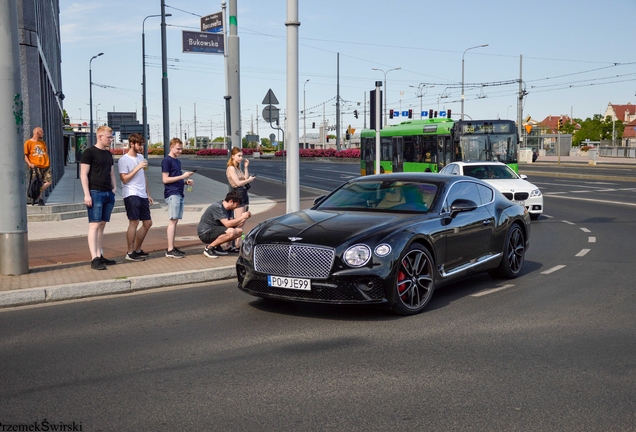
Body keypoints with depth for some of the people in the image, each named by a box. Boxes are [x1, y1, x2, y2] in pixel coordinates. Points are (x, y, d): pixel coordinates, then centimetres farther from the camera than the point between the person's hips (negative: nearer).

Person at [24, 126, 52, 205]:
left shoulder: (42, 142, 20)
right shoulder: (28, 142, 1)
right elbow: (25, 155, -1)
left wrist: (48, 162, 13)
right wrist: (29, 163, -14)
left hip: (45, 166, 5)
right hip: (36, 167, -5)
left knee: (49, 181, -6)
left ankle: (38, 196, 9)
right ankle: (39, 198, 9)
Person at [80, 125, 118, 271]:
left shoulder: (108, 154, 17)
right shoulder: (89, 152, -5)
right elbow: (83, 174, -8)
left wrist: (114, 188, 10)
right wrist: (87, 194, -14)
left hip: (108, 193, 7)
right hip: (95, 193, -7)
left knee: (102, 225, 9)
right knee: (94, 225, -9)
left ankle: (100, 256, 14)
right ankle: (94, 259, -12)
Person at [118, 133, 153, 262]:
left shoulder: (140, 157, 17)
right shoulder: (123, 160, -7)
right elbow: (124, 179, -13)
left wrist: (148, 194, 20)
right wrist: (138, 167, -16)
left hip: (142, 195, 8)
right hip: (131, 195, -8)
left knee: (147, 223, 9)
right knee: (134, 222, -11)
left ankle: (137, 250, 20)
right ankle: (130, 253, -5)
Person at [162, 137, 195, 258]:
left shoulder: (177, 161, 19)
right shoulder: (166, 161, -7)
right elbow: (165, 179, -13)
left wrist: (186, 181, 8)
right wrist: (183, 176, -15)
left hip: (179, 193, 9)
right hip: (172, 194, -8)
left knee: (175, 221, 9)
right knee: (173, 221, -10)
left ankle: (172, 247, 13)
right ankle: (170, 250, -10)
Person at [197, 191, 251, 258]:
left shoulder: (229, 208, 4)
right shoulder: (217, 207, -23)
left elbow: (232, 223, 0)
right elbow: (227, 224, -29)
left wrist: (244, 218, -13)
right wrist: (242, 217, -23)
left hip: (215, 230, 9)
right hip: (205, 233, -9)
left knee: (239, 231, 0)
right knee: (230, 232, -30)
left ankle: (217, 247, 6)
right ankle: (209, 248, -14)